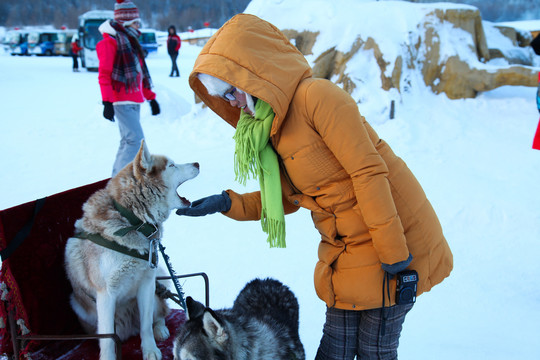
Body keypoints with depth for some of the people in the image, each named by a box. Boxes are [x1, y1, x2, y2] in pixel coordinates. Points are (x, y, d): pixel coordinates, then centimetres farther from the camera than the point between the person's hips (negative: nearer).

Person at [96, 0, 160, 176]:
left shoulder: (130, 39, 20)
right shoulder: (111, 41, -7)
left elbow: (141, 72, 24)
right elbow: (104, 74, -12)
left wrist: (150, 97, 23)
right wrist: (107, 102, -20)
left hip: (134, 100, 9)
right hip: (122, 101, -9)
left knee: (128, 141, 11)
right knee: (136, 139, -16)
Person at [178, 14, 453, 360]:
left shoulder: (316, 94, -19)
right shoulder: (269, 126, 9)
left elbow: (369, 170, -22)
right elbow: (286, 199, 12)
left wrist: (393, 252, -21)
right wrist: (226, 203, 0)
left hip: (393, 241, -8)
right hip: (344, 253, 8)